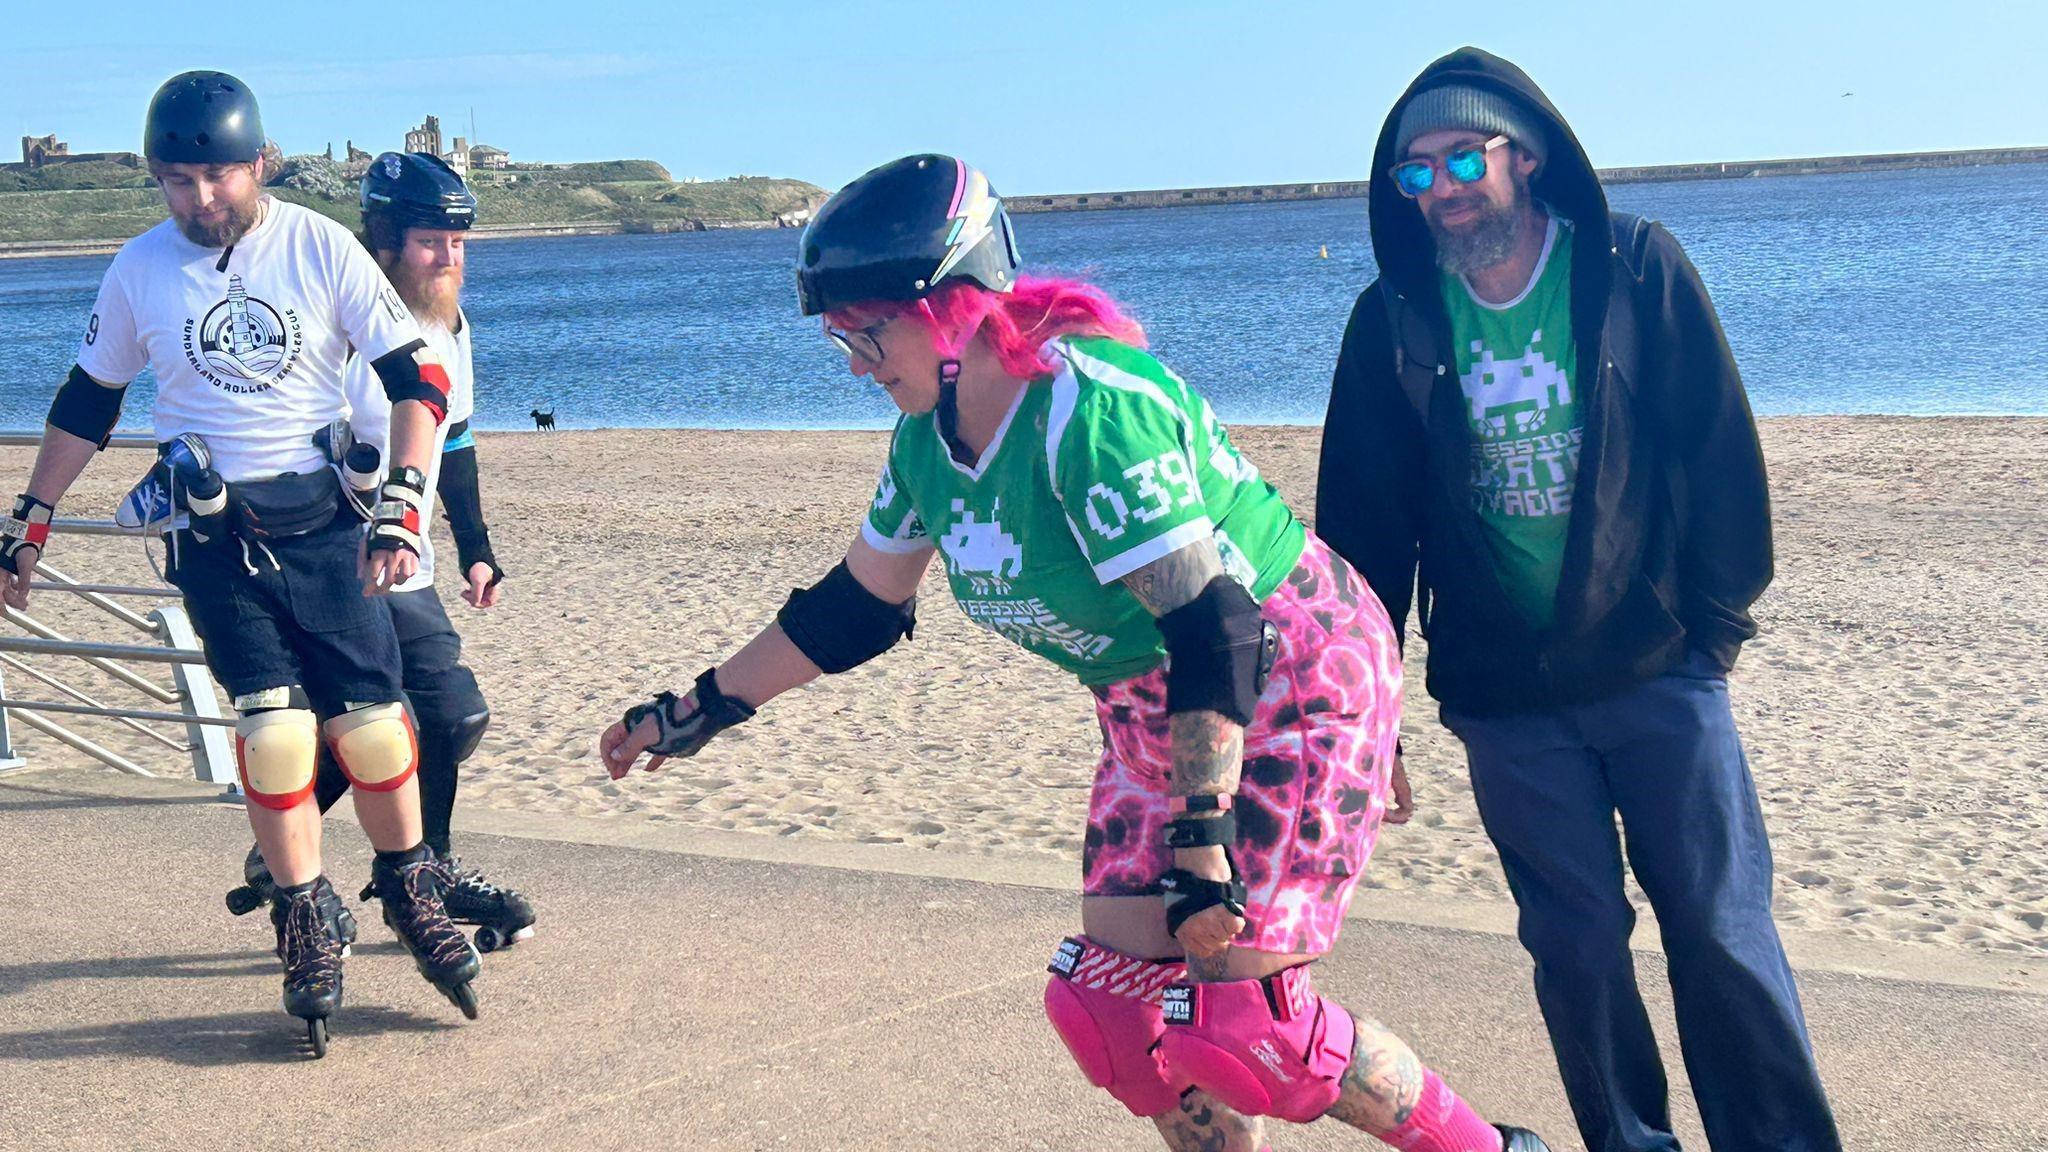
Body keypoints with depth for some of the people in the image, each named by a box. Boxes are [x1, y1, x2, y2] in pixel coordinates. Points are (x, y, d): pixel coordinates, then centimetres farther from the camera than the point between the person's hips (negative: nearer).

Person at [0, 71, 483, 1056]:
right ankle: (306, 933, 4)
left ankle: (411, 897, 20)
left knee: (370, 724, -2)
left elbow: (414, 377, -5)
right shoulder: (139, 270, 1)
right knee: (275, 727, -10)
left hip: (323, 524, 0)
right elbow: (85, 405, 13)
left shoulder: (320, 247, -5)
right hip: (215, 535, 1)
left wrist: (399, 505, -15)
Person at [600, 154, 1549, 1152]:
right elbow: (857, 607, 12)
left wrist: (1205, 838, -30)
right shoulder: (929, 435, -1)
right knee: (1121, 1006, 4)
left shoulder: (1088, 406, -28)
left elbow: (1212, 627, -29)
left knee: (1237, 1017, -13)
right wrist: (698, 710, 15)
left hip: (1291, 684, -8)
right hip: (1152, 709, 9)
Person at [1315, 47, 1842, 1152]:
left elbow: (1720, 449, 0)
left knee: (1721, 933, 4)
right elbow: (1364, 522, 3)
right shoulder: (1394, 322, -1)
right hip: (1504, 697, 1)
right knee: (1577, 949, 7)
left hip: (1657, 668, -1)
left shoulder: (1635, 270, -5)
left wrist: (1716, 623, -1)